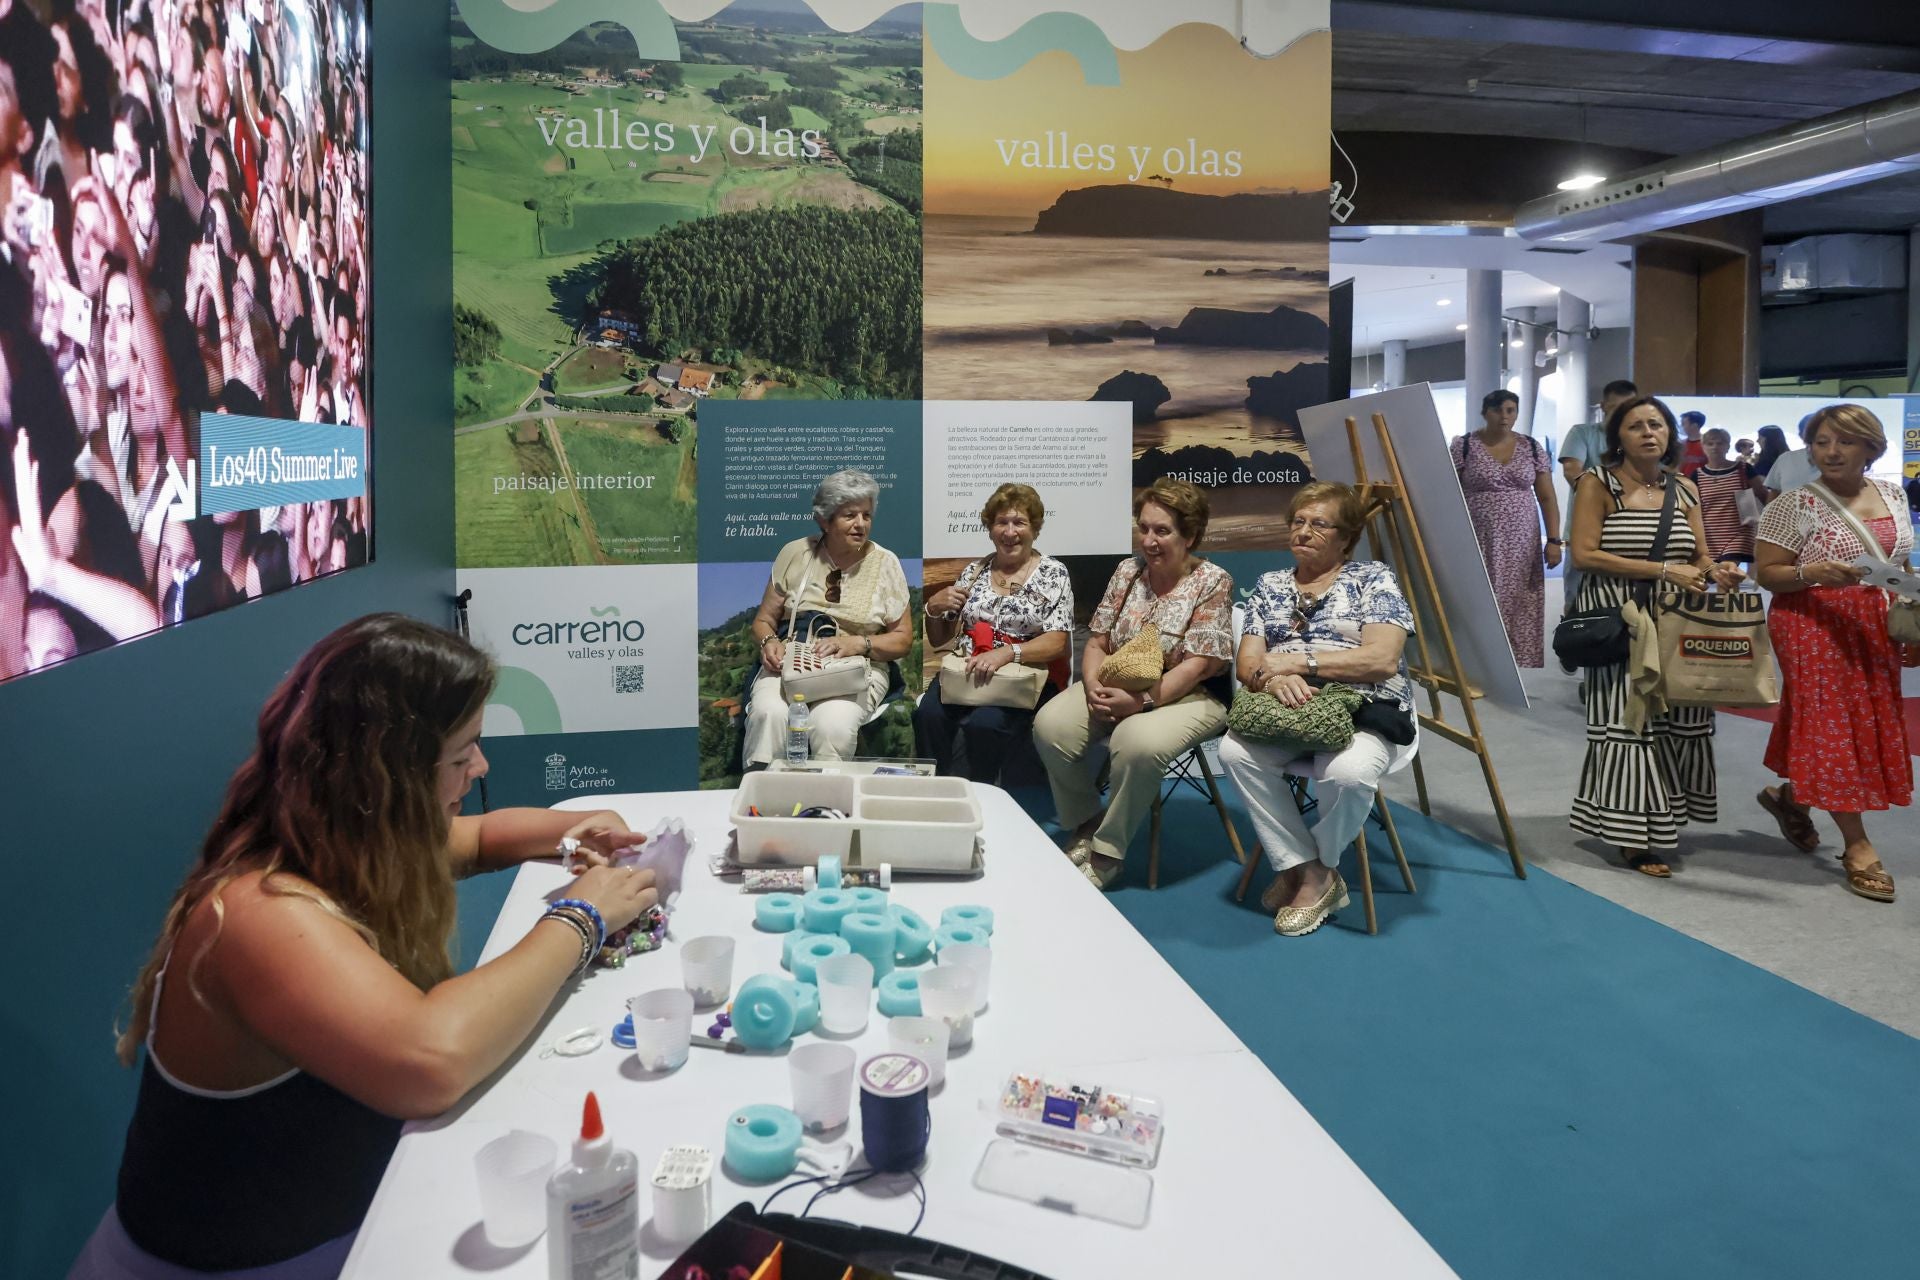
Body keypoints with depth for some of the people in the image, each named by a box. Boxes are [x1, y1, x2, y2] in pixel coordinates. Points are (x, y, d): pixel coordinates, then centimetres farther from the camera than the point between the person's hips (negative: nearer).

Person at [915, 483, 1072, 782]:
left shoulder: (1052, 573, 6)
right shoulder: (974, 571, 17)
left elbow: (1057, 643, -6)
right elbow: (937, 640, 21)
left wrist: (1005, 653, -22)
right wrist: (934, 608, -1)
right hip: (965, 673, 4)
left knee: (981, 724, -35)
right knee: (929, 714, -29)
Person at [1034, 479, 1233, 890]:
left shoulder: (1212, 582, -8)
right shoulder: (1128, 571, 7)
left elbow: (1197, 666, -15)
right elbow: (1097, 643, 6)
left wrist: (1142, 700, -27)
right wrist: (1093, 685, -16)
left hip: (1186, 697, -5)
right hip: (1115, 689, 5)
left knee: (1138, 742, -37)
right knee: (1050, 725, -20)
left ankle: (1108, 851, -14)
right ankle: (1085, 824, 5)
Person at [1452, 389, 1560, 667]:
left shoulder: (1532, 447, 9)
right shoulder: (1464, 446, 0)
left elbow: (1547, 498, 10)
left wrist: (1554, 540, 1)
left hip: (1522, 546, 3)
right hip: (1479, 545, -2)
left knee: (1521, 609, 0)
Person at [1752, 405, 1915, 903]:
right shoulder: (1794, 506, -10)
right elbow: (1766, 574, -10)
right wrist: (1810, 573, -27)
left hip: (1876, 628, 7)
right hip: (1816, 625, -6)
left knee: (1870, 725, 11)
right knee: (1831, 725, -3)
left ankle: (1791, 796, 32)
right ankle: (1857, 845, 2)